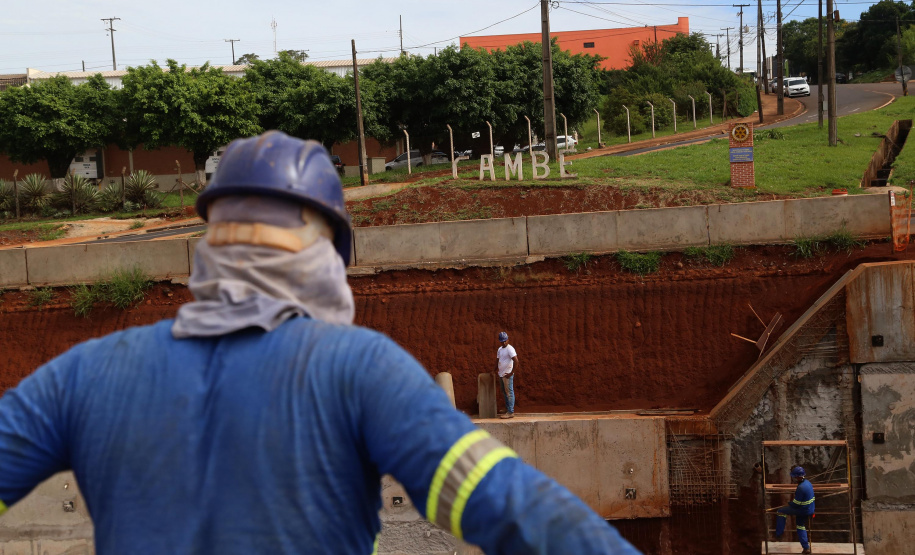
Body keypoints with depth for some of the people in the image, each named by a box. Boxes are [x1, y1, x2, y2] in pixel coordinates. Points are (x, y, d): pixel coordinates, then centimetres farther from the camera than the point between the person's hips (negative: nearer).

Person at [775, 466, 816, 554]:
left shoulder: (801, 488, -27)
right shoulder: (807, 482, 3)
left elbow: (796, 504, -21)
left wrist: (788, 504, -2)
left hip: (803, 510, -9)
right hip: (810, 509, 9)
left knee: (780, 512, -4)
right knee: (800, 526, 26)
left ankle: (779, 533, 4)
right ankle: (806, 547, 32)